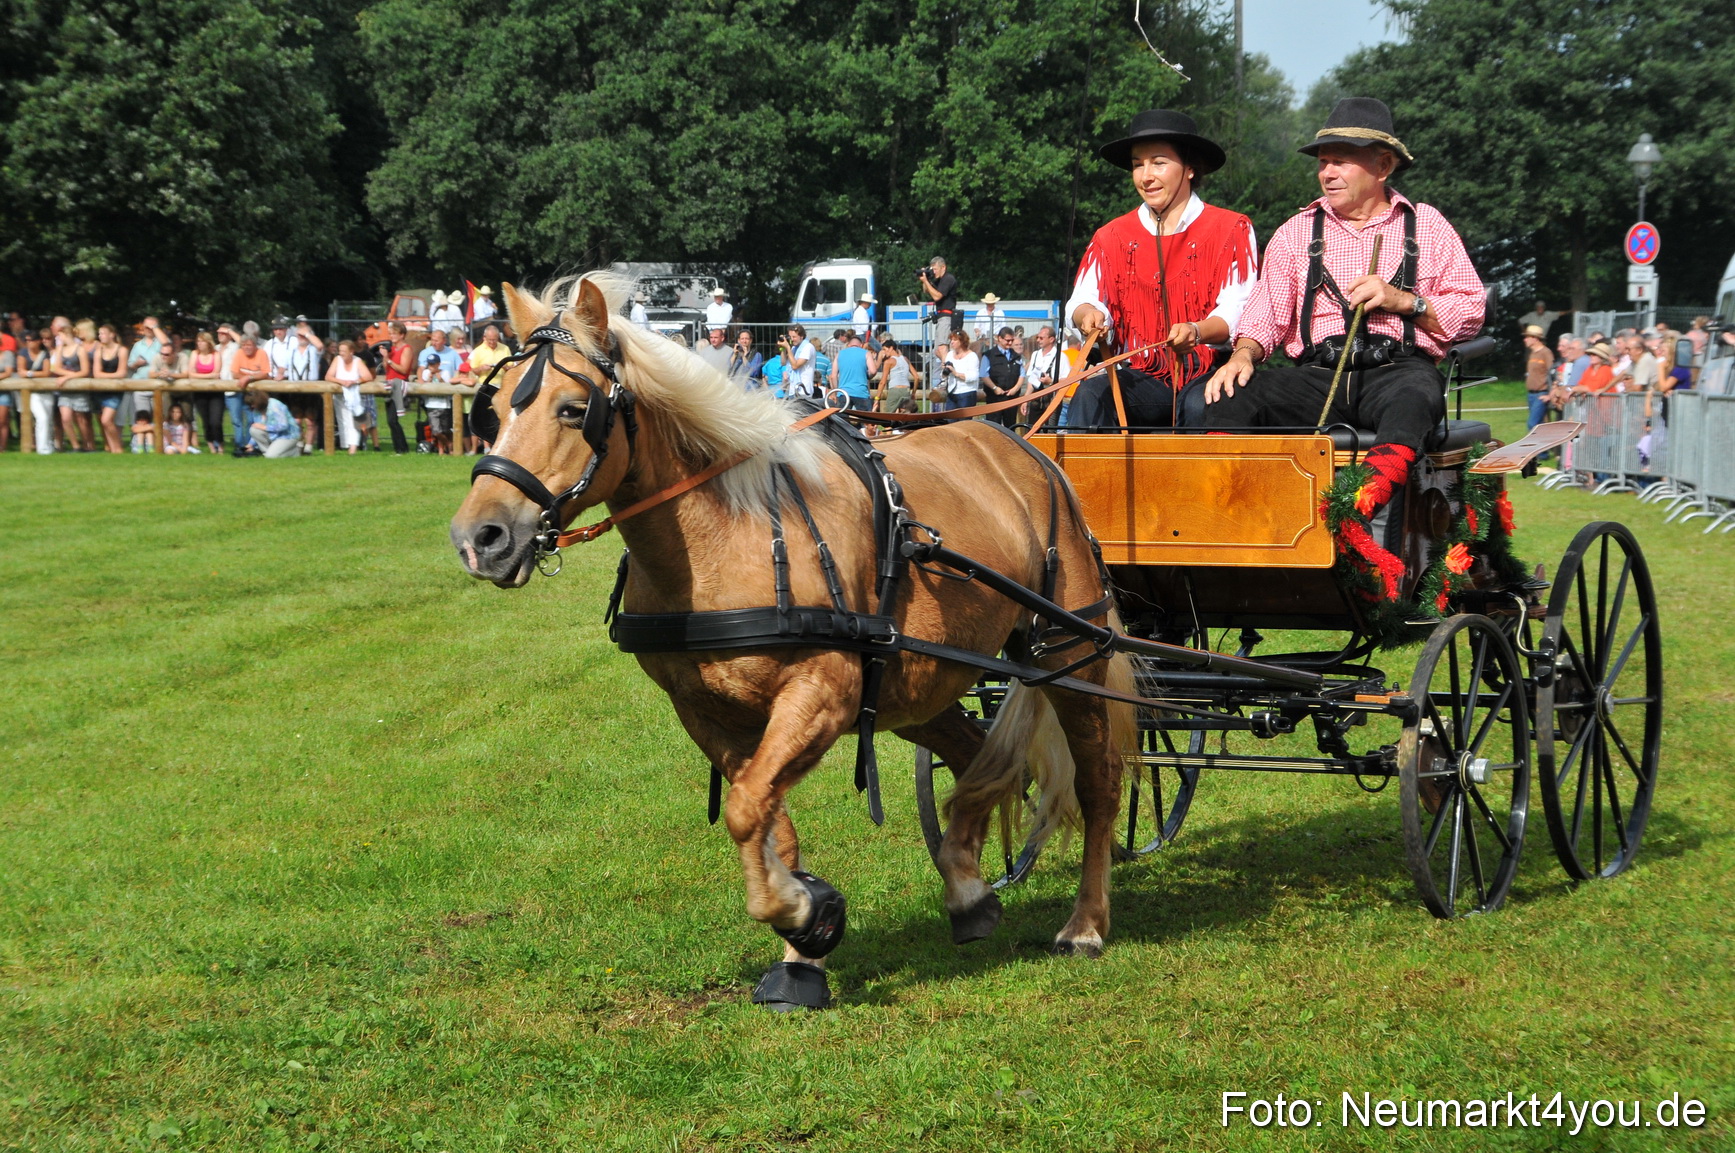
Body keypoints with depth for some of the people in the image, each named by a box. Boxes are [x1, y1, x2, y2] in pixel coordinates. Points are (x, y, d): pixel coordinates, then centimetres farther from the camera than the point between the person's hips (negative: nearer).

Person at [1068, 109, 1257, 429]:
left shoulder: (1231, 230, 4)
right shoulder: (1112, 237, 14)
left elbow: (1237, 311, -8)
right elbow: (1083, 299, 3)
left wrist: (1197, 331, -30)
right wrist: (1089, 314, -24)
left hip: (1207, 376, -2)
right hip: (1140, 377, 2)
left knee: (1201, 406, -37)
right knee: (1090, 395, -30)